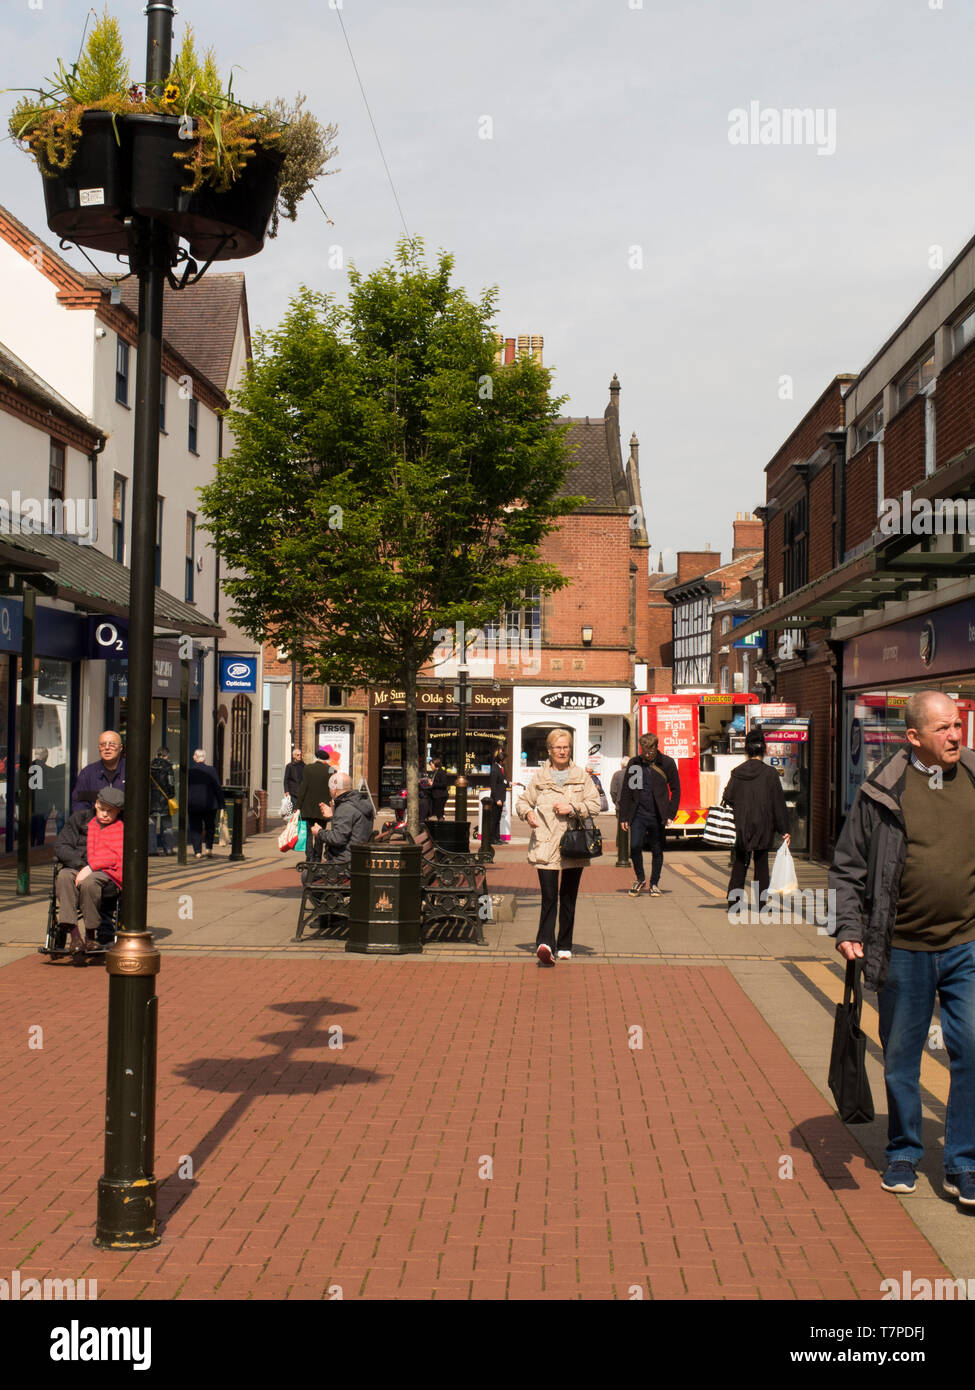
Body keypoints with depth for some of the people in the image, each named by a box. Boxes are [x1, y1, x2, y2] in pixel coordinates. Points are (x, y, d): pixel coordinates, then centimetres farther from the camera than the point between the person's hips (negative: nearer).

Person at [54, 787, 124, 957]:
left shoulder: (123, 827, 9)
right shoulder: (80, 819, 18)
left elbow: (117, 856, -6)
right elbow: (60, 846, 9)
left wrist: (90, 868, -18)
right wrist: (81, 866, -8)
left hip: (107, 874, -3)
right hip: (77, 868, 3)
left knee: (89, 882, -38)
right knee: (64, 876, -33)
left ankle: (91, 935, -21)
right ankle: (74, 934, -38)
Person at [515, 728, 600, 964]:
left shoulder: (581, 776, 9)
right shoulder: (539, 777, 7)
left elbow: (594, 804, 5)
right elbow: (523, 801, 15)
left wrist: (573, 808, -11)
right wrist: (527, 812, -7)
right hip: (545, 845, -2)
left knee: (568, 897, 9)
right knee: (549, 896, -13)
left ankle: (565, 946, 20)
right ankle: (545, 943, -22)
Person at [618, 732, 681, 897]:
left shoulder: (667, 763, 0)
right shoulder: (633, 763, 5)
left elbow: (675, 790, 5)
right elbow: (626, 791, 10)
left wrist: (671, 814, -2)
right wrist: (623, 816, 5)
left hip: (657, 815, -1)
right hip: (638, 814, 1)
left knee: (657, 850, 6)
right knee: (635, 846, -11)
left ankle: (654, 883, 21)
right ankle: (640, 880, 10)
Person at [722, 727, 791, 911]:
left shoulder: (737, 772, 0)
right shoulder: (770, 773, -6)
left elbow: (727, 798, -1)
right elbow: (779, 803, -4)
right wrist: (784, 830, -1)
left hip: (741, 826, 2)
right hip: (763, 826, -2)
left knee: (739, 862, 10)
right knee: (761, 862, 5)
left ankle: (734, 899, 6)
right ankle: (761, 902, 4)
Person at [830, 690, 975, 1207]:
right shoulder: (882, 793, -4)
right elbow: (847, 866, 3)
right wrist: (848, 928, -6)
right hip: (902, 950, -1)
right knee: (900, 1062, 12)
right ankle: (903, 1154, 30)